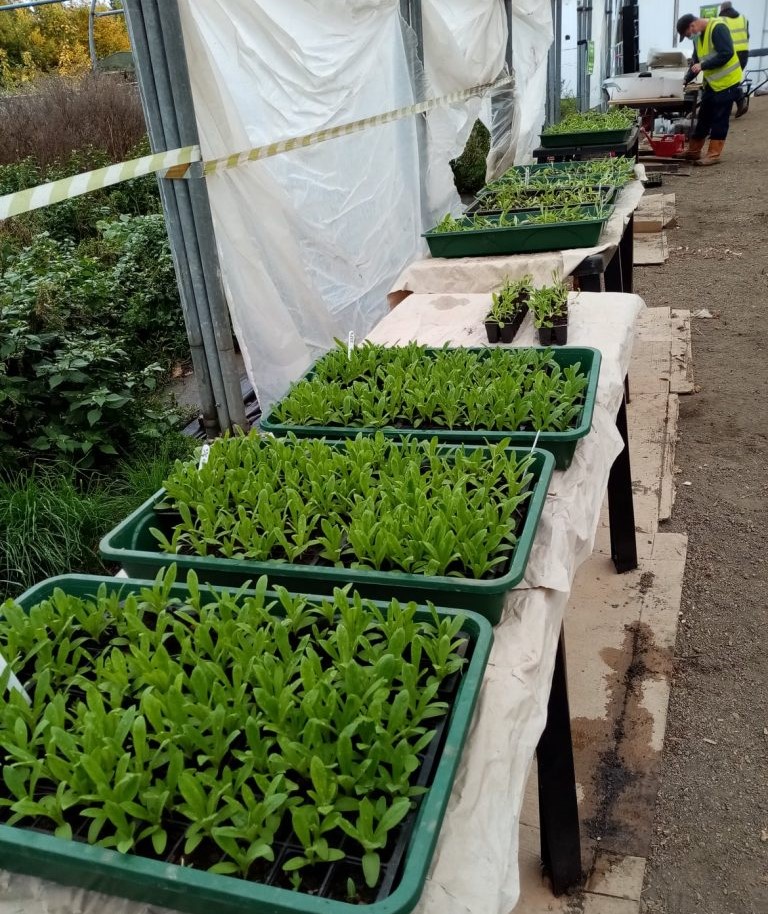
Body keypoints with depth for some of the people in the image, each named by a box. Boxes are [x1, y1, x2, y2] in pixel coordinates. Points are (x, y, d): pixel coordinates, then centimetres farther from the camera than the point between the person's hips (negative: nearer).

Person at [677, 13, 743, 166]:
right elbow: (696, 61, 13)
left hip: (727, 82, -8)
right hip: (712, 82, 8)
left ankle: (714, 154, 2)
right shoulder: (698, 36, 7)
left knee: (719, 119, -4)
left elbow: (727, 54, -26)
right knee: (704, 117, 13)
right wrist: (686, 80, 1)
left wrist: (703, 66, -24)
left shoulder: (718, 28, -19)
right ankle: (694, 151, 21)